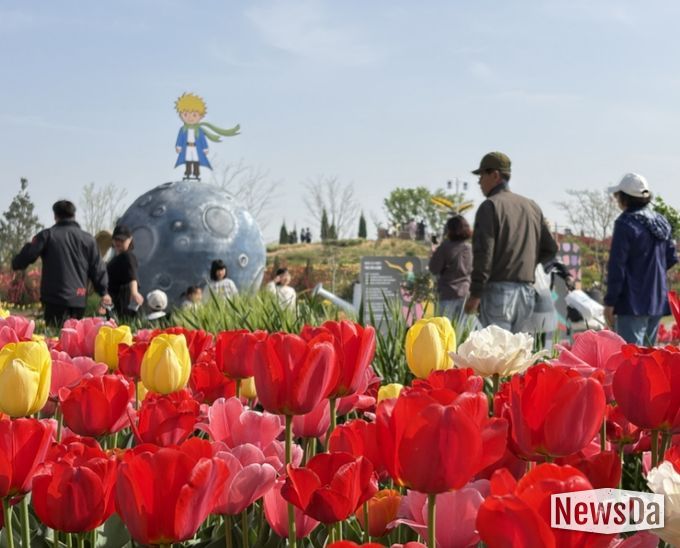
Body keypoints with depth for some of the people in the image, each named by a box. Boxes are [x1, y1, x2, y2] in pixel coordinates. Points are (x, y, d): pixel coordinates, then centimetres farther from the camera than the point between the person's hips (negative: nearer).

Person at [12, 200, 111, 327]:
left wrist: (15, 264, 22)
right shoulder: (88, 239, 11)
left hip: (54, 298, -3)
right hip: (79, 299, 3)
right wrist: (104, 292, 20)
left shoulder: (47, 235, 1)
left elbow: (27, 255, 0)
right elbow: (98, 269, 12)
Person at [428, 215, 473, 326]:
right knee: (458, 325, 12)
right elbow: (471, 269, 12)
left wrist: (434, 254, 3)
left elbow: (434, 269, -12)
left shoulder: (446, 247, -14)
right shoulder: (469, 248, 1)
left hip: (448, 292, -5)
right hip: (464, 291, 5)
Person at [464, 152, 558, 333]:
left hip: (498, 290, -7)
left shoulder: (490, 206, -7)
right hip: (527, 291, 7)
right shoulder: (532, 206, 15)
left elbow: (483, 253, -15)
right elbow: (550, 249, 15)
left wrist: (475, 294, -14)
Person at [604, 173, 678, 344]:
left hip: (633, 303, -8)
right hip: (658, 300, 8)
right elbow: (671, 259, 15)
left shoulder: (626, 223, -13)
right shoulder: (662, 222, 10)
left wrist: (610, 302, -11)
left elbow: (617, 267, -14)